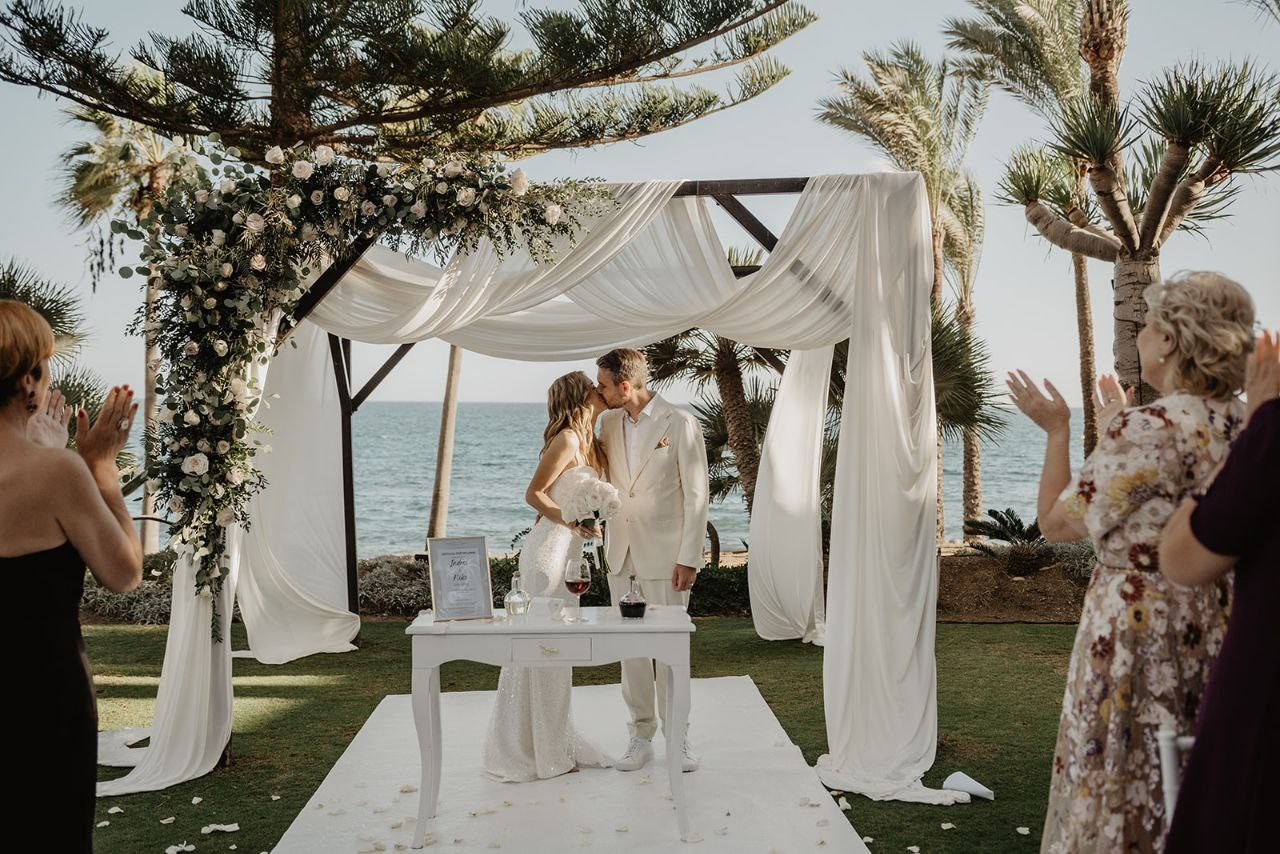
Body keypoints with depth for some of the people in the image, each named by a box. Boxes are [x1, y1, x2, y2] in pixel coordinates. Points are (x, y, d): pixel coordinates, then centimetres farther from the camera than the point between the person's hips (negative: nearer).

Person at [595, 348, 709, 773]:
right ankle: (641, 735, 18)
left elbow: (696, 495, -8)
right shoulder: (608, 423, 7)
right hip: (621, 552, 5)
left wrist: (689, 557, -12)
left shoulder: (680, 424, -8)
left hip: (664, 554, -5)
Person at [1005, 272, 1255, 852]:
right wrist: (1115, 434, 20)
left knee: (1119, 792, 7)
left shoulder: (1147, 428, -20)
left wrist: (1057, 430, -2)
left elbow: (1056, 523, -12)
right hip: (1214, 625, 8)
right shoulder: (1247, 426, 2)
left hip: (1135, 627, -7)